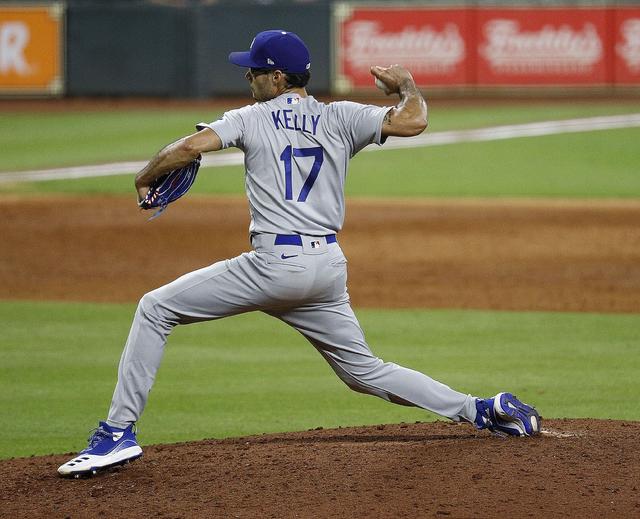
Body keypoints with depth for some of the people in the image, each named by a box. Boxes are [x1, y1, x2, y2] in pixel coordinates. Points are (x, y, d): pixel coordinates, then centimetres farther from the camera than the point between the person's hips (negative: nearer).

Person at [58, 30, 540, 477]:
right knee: (364, 369, 21)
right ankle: (483, 409, 13)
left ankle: (118, 432, -5)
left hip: (275, 264, -5)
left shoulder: (253, 118, 3)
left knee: (155, 308, 4)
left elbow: (191, 147, -11)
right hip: (329, 269, 5)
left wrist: (144, 179, 6)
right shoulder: (341, 118, 10)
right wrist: (405, 83, 21)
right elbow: (413, 120, -1)